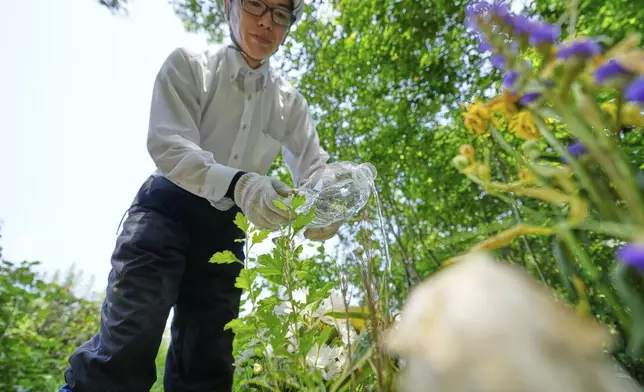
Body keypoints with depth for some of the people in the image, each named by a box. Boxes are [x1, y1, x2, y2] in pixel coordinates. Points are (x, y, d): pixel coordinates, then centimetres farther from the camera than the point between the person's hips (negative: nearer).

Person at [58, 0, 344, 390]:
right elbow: (168, 144, -18)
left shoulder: (290, 102, 5)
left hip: (225, 226, 4)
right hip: (169, 208, -3)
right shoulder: (189, 64, -5)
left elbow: (313, 165, 0)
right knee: (127, 342, -19)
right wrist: (236, 182, -39)